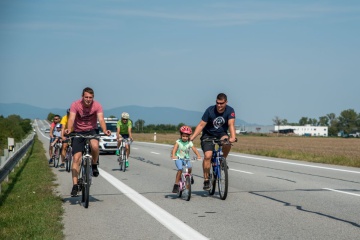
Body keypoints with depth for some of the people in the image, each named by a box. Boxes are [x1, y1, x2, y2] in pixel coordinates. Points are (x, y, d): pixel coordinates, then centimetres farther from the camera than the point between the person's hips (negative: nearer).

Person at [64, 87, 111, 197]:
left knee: (95, 146, -34)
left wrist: (105, 130, -46)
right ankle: (75, 185, -4)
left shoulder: (97, 105, -15)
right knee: (76, 158, -9)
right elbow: (71, 118, -28)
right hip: (78, 132, 0)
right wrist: (69, 129, -49)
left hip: (92, 130, 0)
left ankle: (94, 165, -4)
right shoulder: (75, 105, -16)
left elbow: (101, 119, -26)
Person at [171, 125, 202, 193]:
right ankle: (176, 184, -13)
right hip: (178, 158, -2)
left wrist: (198, 156, -32)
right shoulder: (178, 142, -8)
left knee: (189, 168, -24)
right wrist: (173, 156, -40)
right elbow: (174, 149, -21)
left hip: (186, 158, 2)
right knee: (180, 169, -24)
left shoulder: (190, 143, -3)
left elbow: (194, 149, -13)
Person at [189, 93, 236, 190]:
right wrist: (192, 137, -27)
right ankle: (206, 180, -11)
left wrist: (233, 137, -46)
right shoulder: (210, 110, -17)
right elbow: (201, 125, -17)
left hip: (221, 134, 1)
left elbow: (231, 124, -28)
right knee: (208, 155, -21)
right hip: (208, 135, -1)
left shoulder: (230, 111, -15)